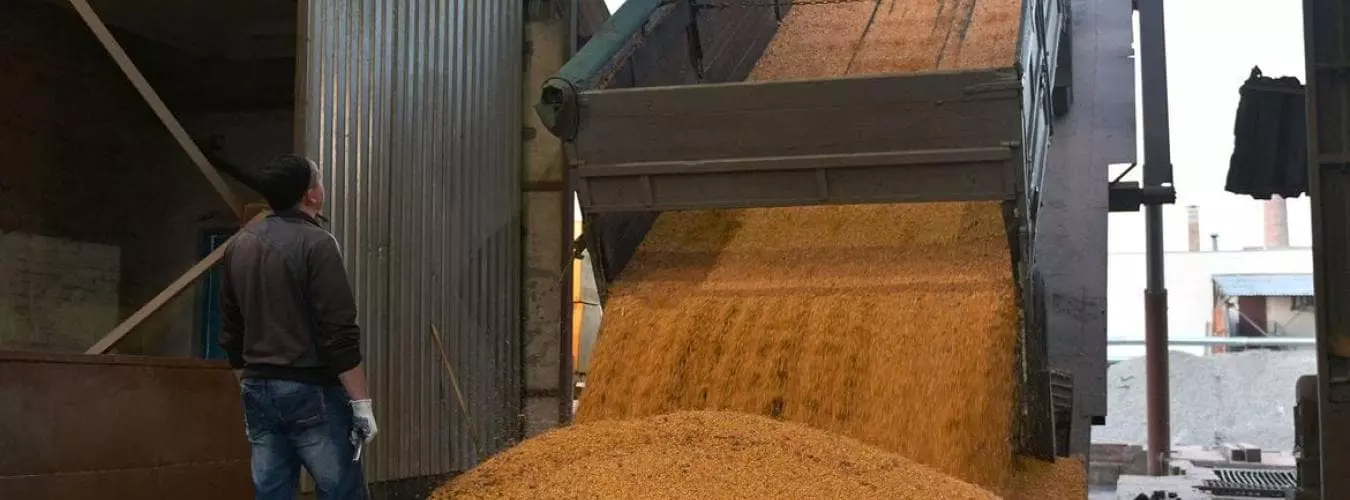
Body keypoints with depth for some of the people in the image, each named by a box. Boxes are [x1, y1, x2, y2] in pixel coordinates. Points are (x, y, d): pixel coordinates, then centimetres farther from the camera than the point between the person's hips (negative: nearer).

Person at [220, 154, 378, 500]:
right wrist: (360, 401, -13)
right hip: (311, 390, -7)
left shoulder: (240, 245, 11)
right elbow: (339, 332, -16)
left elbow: (231, 330, 16)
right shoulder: (315, 242, -11)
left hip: (258, 389, 7)